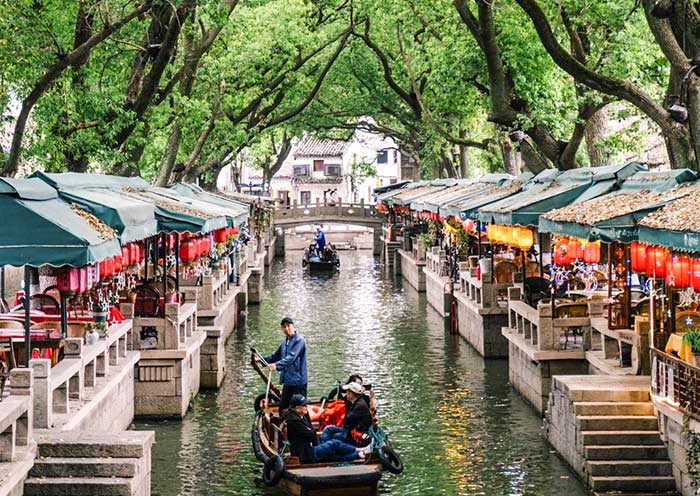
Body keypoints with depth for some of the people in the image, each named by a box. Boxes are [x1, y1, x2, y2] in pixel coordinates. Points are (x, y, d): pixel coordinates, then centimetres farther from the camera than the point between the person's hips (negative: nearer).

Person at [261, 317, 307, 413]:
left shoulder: (299, 340, -13)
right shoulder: (285, 342, 14)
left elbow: (291, 357, -26)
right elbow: (276, 356, 25)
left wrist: (277, 365, -38)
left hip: (298, 381, -9)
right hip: (287, 381, 9)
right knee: (282, 408, 13)